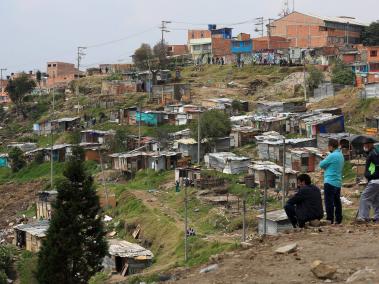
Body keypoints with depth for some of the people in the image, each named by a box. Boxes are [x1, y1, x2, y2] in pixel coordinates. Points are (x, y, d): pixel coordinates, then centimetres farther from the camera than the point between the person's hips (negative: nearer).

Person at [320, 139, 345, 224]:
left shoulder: (332, 156, -16)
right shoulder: (341, 155, 13)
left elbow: (321, 165, -9)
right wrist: (327, 168, 10)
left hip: (330, 182, -9)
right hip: (338, 182, 9)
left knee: (329, 202, -5)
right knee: (337, 201, 13)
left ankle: (330, 219, -6)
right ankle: (338, 219, 17)